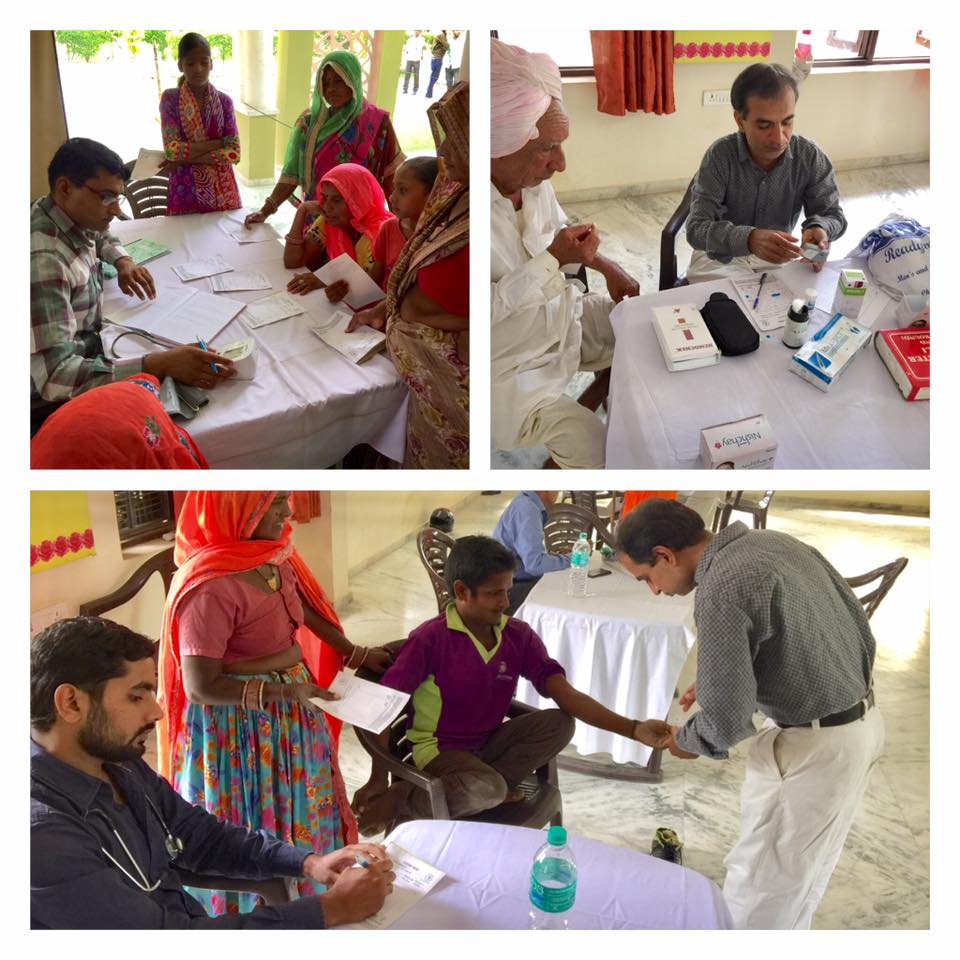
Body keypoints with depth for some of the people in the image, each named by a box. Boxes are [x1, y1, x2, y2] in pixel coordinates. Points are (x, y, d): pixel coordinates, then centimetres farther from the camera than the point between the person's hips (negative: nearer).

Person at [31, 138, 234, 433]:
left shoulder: (72, 218, -2)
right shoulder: (43, 260, -30)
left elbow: (99, 235, 25)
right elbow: (54, 377, -38)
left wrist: (123, 261, 2)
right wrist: (160, 364, -45)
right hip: (53, 406, -9)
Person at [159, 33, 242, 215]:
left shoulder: (224, 101, 2)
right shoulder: (170, 99, -2)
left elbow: (234, 153, -8)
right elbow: (172, 150, -13)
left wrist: (186, 157, -14)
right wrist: (220, 142, -13)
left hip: (222, 193, 1)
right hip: (185, 193, -1)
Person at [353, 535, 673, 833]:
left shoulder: (519, 636, -6)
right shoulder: (431, 638, -19)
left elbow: (566, 695, -10)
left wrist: (633, 729, -22)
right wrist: (377, 779, -16)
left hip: (488, 743, 6)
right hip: (438, 748, -5)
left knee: (559, 723, -16)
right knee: (487, 790, -35)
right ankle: (399, 800, -14)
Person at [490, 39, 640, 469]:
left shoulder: (535, 181, -6)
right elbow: (486, 309, -29)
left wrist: (606, 266, -2)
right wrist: (553, 257, -28)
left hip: (566, 316, 7)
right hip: (514, 362, -7)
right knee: (592, 444, -21)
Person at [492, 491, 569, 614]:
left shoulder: (525, 503, 9)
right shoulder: (526, 510, -21)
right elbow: (534, 563, -27)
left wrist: (556, 555, 6)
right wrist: (570, 559, -14)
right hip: (511, 588, -9)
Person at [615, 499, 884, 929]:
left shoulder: (720, 591, -24)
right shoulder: (776, 541, 3)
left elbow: (725, 720, -24)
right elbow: (858, 622, 11)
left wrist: (685, 741, 0)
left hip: (812, 747, -9)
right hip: (863, 721, 9)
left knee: (759, 880, 9)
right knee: (804, 867, 25)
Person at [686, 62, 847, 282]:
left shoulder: (810, 157, -10)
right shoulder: (719, 156, -17)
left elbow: (832, 214, -1)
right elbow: (697, 228, -25)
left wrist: (819, 229, -29)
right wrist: (748, 239, -46)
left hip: (781, 256, 3)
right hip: (722, 255, -3)